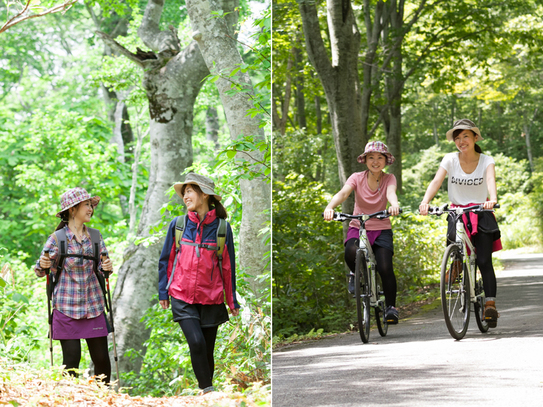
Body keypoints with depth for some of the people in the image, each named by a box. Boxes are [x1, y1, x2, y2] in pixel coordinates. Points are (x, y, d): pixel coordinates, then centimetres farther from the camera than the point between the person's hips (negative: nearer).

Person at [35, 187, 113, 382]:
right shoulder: (57, 238, -3)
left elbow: (102, 267, 13)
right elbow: (40, 271, 2)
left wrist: (106, 268, -10)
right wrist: (43, 265, -21)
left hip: (93, 305, 3)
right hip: (66, 307, -3)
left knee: (102, 359, 2)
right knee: (71, 359, -5)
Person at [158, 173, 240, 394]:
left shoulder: (222, 228, -1)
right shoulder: (178, 224, 1)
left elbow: (228, 266, 6)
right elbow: (166, 260, 10)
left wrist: (232, 301, 8)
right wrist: (163, 292, 9)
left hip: (211, 299, 1)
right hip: (182, 298, -1)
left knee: (207, 350, 5)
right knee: (196, 342, -18)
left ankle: (207, 391, 23)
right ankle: (207, 391, -9)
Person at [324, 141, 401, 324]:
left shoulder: (389, 179, -2)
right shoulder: (357, 178, -3)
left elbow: (390, 193, -24)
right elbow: (343, 193, -21)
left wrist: (394, 205, -49)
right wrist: (329, 207, -42)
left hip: (381, 229, 0)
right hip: (357, 228, 0)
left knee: (385, 268, -19)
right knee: (352, 252, -34)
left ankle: (391, 306, 0)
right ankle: (355, 274, 1)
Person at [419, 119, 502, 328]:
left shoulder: (486, 161, -4)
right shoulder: (450, 160, -3)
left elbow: (491, 181, -24)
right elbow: (436, 181, -17)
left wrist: (492, 199, -46)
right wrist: (425, 201, -37)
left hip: (481, 214, -1)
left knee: (484, 261, -12)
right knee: (454, 237, -30)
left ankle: (490, 304, -7)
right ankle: (455, 263, 1)